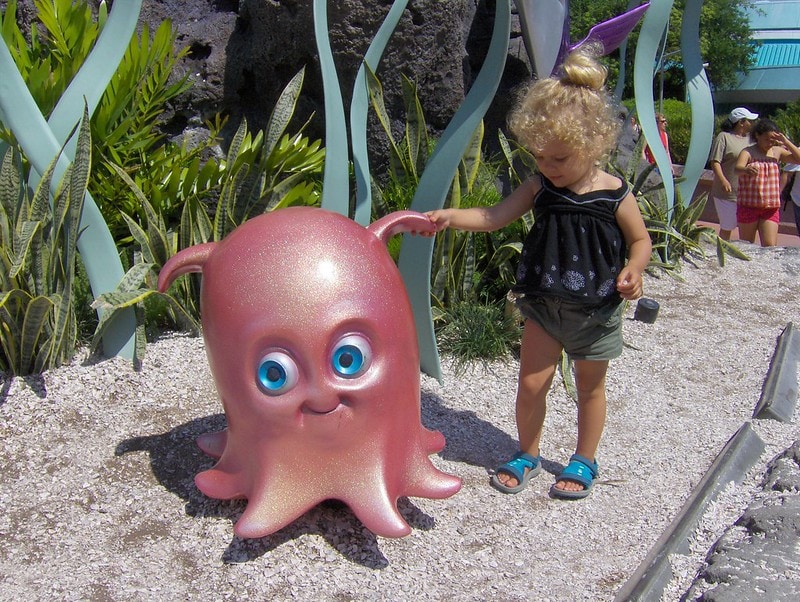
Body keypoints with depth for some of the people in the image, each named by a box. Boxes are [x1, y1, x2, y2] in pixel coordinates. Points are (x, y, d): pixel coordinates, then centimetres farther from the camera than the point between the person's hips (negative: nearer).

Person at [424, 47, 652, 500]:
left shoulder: (615, 196, -13)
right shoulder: (540, 189, -7)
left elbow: (640, 241, -2)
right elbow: (492, 217, -14)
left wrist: (632, 272, -22)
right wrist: (449, 217, -30)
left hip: (596, 312, -2)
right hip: (545, 307, 2)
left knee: (591, 389, 15)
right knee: (530, 383, 3)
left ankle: (585, 461, 36)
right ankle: (528, 455, 27)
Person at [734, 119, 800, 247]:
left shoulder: (778, 152, 8)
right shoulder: (748, 152, -6)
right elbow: (737, 168, -26)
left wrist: (786, 142, -7)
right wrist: (746, 169, -50)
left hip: (771, 208, 3)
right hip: (748, 206, -3)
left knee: (770, 246, -7)